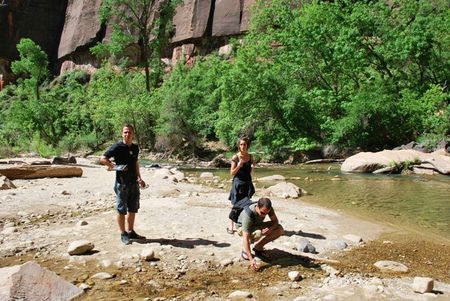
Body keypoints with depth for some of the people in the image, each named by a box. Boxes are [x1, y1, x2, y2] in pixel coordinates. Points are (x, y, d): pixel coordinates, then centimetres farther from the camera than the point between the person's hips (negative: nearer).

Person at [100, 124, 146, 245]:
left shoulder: (135, 148, 9)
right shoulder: (117, 147, -10)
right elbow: (103, 159, -11)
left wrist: (139, 178, 19)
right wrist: (115, 167, -18)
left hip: (134, 183, 6)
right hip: (122, 183, -6)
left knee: (133, 209, 14)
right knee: (121, 210, 2)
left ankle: (131, 232, 27)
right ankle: (123, 234, 13)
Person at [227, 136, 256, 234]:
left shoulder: (250, 156, 6)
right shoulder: (236, 157, -8)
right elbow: (232, 173, -7)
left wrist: (253, 167, -5)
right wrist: (239, 166, -22)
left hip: (248, 183, 4)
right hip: (238, 183, -4)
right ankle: (231, 226, 12)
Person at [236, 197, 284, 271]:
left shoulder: (267, 208, -24)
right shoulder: (248, 215, -39)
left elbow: (275, 221, -11)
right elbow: (245, 238, -40)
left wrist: (270, 228, -35)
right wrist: (251, 259, -44)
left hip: (257, 225, 6)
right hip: (243, 228, -6)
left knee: (280, 230, -15)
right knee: (258, 233, -40)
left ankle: (258, 247, 1)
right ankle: (246, 250, -9)